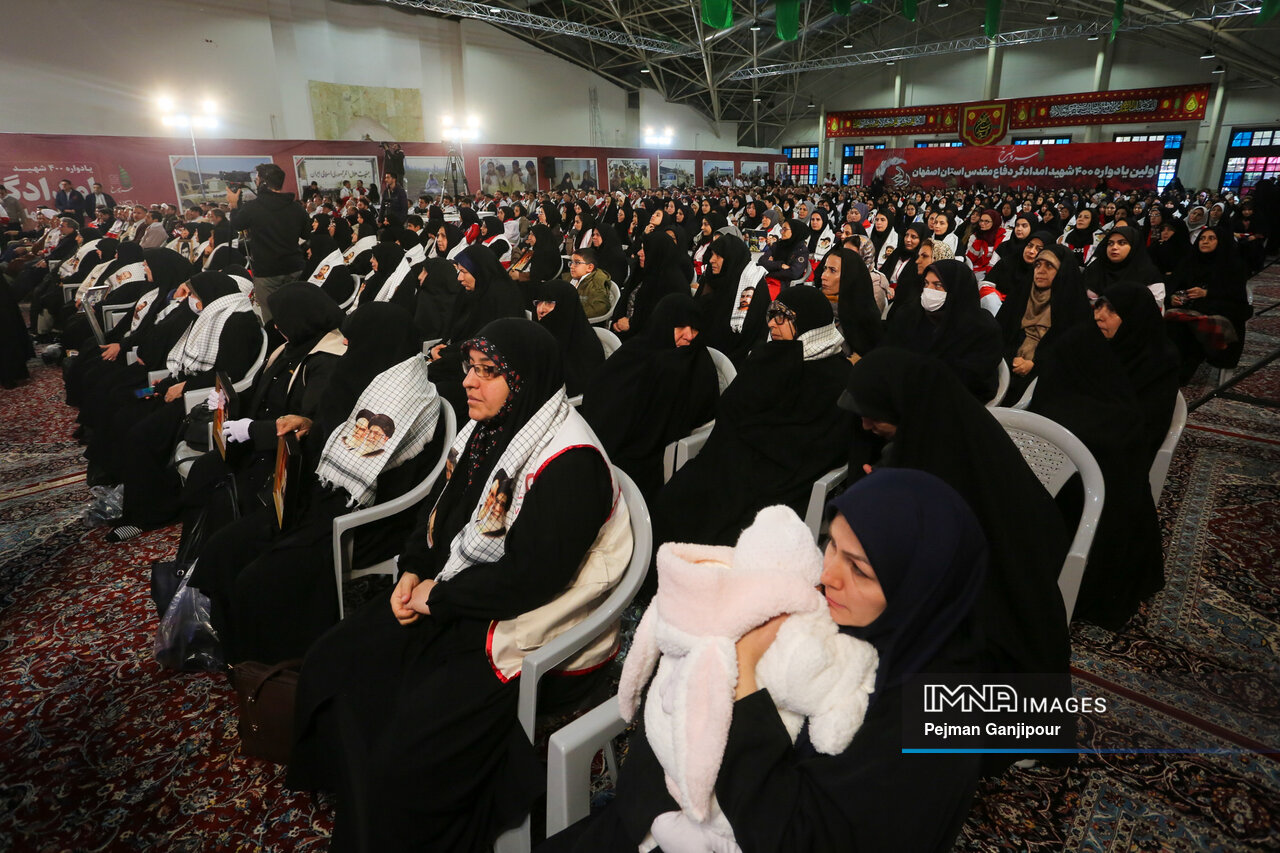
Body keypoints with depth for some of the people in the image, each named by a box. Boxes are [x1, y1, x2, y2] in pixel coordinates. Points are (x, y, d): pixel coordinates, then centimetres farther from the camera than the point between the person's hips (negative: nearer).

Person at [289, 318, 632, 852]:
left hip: (524, 632, -9)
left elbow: (529, 577, -25)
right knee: (331, 664, 7)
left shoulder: (570, 462, -24)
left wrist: (438, 597, -15)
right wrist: (412, 571, 0)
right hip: (446, 601, 9)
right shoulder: (482, 429, 3)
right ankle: (352, 803, 31)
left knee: (407, 751, -15)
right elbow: (440, 510, 15)